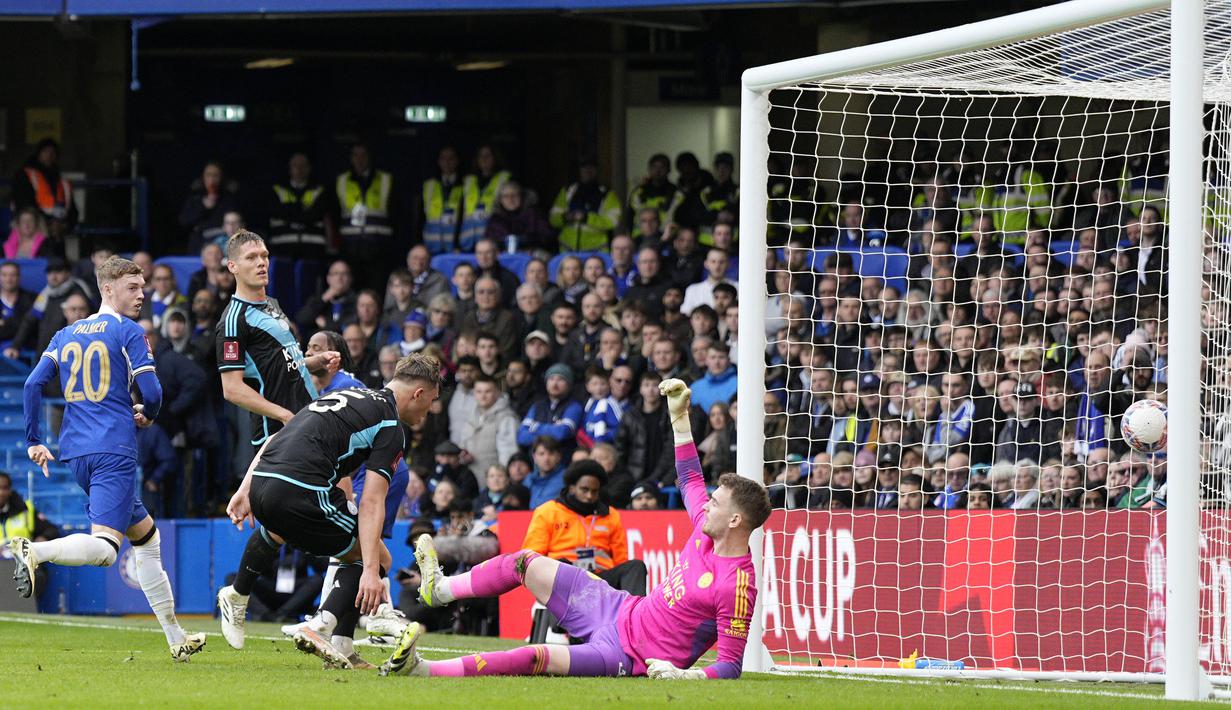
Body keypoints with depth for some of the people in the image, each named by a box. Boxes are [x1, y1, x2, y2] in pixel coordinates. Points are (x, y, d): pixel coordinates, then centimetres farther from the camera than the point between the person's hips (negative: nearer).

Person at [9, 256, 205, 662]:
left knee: (146, 536, 19)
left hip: (76, 453, 8)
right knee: (104, 548, -18)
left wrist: (34, 442, 11)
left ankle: (176, 640, 21)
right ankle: (35, 552, -44)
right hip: (115, 450, -8)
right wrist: (147, 414, 14)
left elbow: (33, 384, 8)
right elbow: (152, 393, -8)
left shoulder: (66, 335, 17)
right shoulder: (129, 332, -2)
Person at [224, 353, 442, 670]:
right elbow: (371, 503, -8)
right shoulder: (390, 427, 3)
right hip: (302, 493, -7)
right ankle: (322, 630, -7)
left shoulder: (345, 395, 27)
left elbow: (273, 439, 25)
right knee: (379, 558, 8)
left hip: (261, 484, 7)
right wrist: (371, 570, -12)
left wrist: (245, 490, 24)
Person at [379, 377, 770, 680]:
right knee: (526, 563, 15)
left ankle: (419, 668, -25)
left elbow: (730, 667, -25)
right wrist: (680, 416, 19)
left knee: (537, 657, -28)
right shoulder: (705, 532, -1)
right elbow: (690, 480, 19)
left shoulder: (737, 586, -26)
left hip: (632, 659, -9)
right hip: (622, 611, 9)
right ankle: (439, 589, 39)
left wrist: (685, 675, -41)